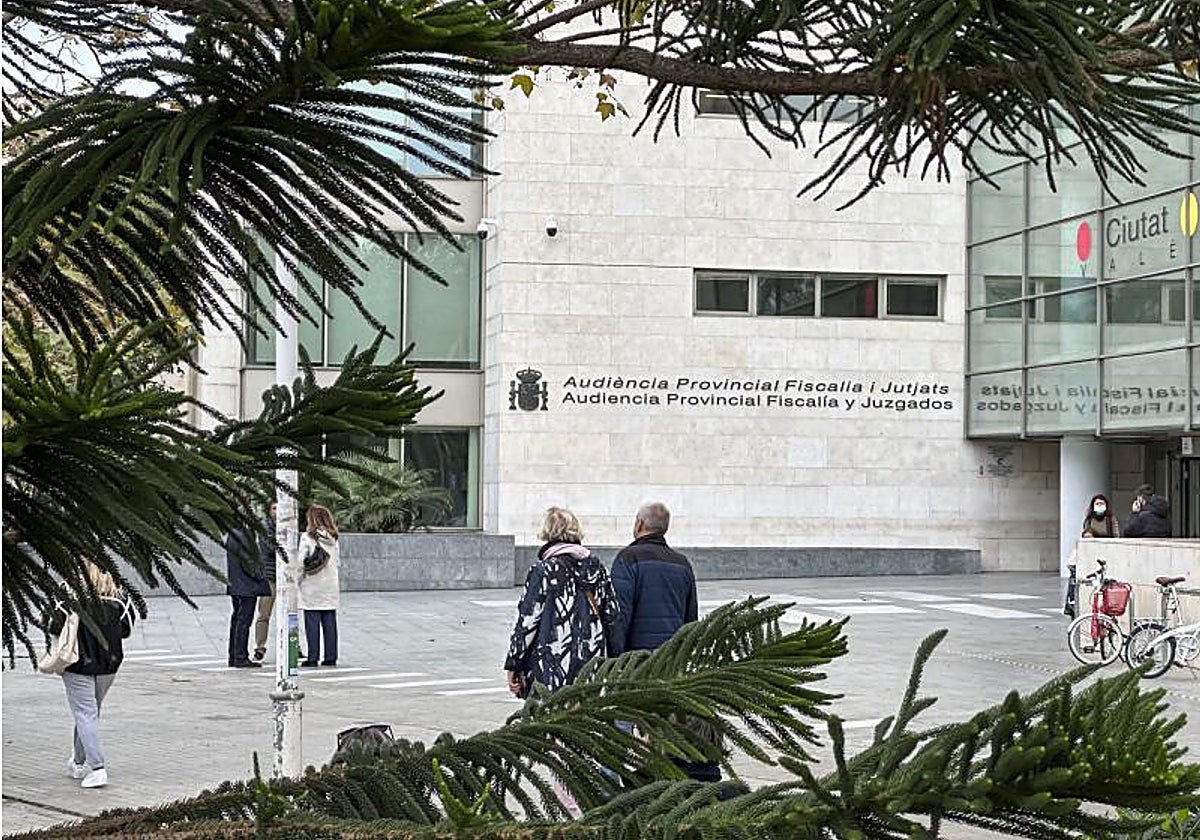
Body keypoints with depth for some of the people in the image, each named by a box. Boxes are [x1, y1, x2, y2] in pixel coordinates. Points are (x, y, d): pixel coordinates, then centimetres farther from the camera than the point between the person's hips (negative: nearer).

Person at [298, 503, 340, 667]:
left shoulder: (307, 537, -8)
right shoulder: (333, 538, 6)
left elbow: (300, 562, -10)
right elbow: (337, 563, 10)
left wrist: (298, 580, 1)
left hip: (312, 587, -5)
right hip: (331, 586, 5)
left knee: (312, 623, -1)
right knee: (330, 622, 7)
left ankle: (313, 658, -2)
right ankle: (330, 657, 8)